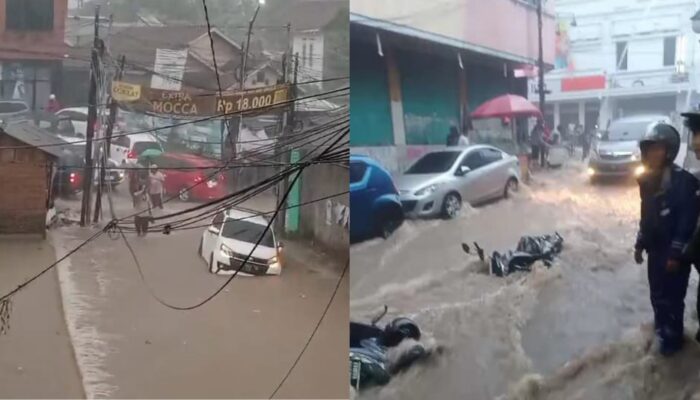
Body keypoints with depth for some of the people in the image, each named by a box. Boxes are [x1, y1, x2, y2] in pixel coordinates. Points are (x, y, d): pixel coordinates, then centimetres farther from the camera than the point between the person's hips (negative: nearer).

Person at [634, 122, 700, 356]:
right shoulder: (648, 180, 4)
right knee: (657, 293, 18)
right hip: (655, 249, 7)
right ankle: (661, 328, 37)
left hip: (675, 252, -7)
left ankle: (673, 338, 18)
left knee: (672, 296, 2)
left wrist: (677, 254, -20)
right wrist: (640, 244, 14)